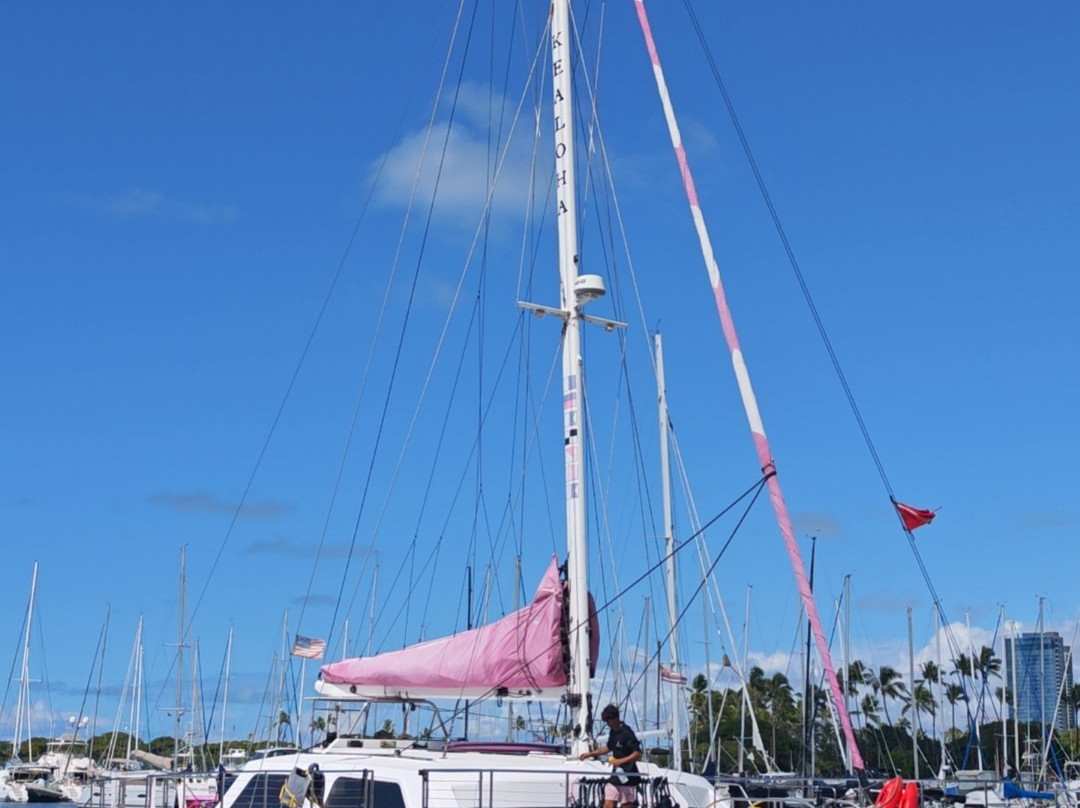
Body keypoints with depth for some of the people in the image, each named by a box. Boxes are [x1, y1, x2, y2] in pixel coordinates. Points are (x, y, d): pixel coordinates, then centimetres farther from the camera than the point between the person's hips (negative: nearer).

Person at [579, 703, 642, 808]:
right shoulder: (612, 732, 8)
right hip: (615, 776, 8)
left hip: (627, 777, -7)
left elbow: (638, 754, -21)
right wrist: (590, 754, 21)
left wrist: (620, 761, -29)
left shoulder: (627, 733, -17)